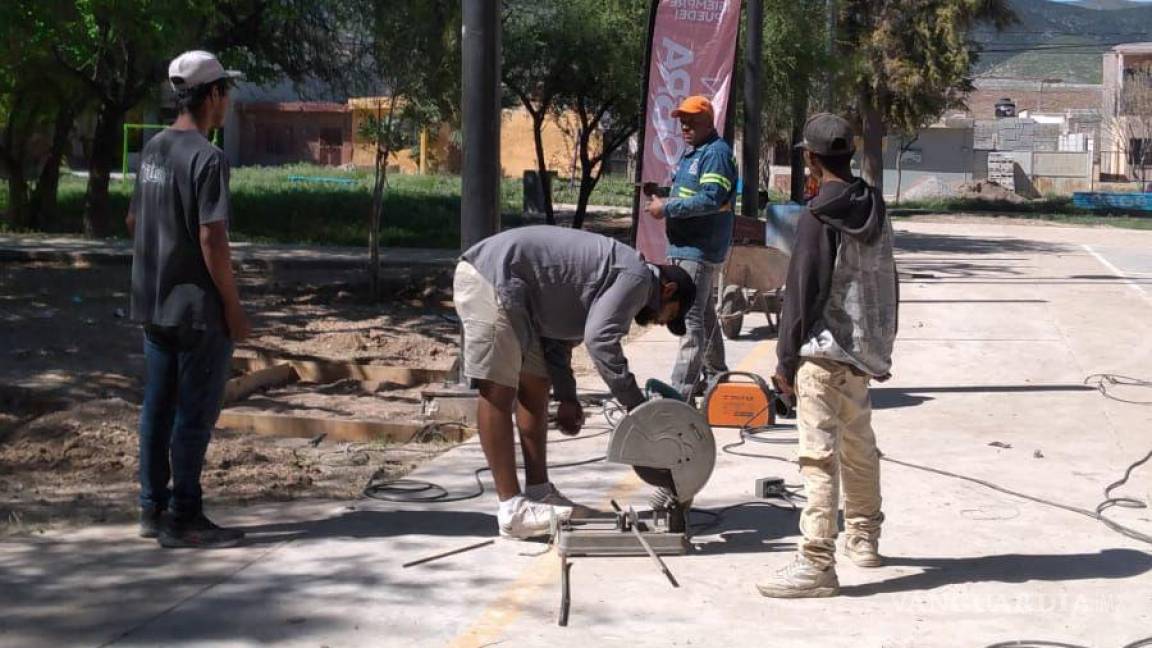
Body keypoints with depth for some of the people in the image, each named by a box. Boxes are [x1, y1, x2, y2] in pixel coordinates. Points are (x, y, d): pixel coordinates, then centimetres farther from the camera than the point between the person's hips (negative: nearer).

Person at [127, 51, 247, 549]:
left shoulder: (153, 150, 9)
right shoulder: (206, 158, -17)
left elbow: (133, 221, 17)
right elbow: (212, 239, -20)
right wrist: (234, 307, -13)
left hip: (153, 305, 8)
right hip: (198, 309, -8)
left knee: (158, 408, 13)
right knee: (195, 414, -1)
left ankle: (153, 509, 20)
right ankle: (182, 518, 3)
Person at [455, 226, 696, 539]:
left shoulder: (616, 276, 22)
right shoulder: (637, 277, -8)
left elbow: (558, 335, 24)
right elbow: (600, 339, -19)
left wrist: (567, 398, 17)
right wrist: (635, 404, -13)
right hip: (490, 279, -11)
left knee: (535, 387, 14)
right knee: (498, 392, -9)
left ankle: (539, 492, 19)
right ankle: (512, 509, -9)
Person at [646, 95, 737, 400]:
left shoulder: (716, 153, -14)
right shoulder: (690, 153, 19)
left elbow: (711, 199, -24)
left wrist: (668, 208, -19)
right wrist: (662, 195, 11)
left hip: (700, 250, -11)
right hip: (686, 246, 11)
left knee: (691, 318, -13)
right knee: (705, 315, 19)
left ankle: (682, 387, -16)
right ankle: (715, 376, 31)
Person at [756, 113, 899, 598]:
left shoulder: (818, 218, -15)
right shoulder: (876, 211, 9)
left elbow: (801, 294, -15)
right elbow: (888, 284, 16)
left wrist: (786, 360, -9)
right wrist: (882, 348, 23)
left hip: (824, 352, -8)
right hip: (865, 350, 8)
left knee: (819, 456, -9)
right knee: (859, 446, 22)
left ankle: (816, 563, -12)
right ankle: (864, 538, 36)